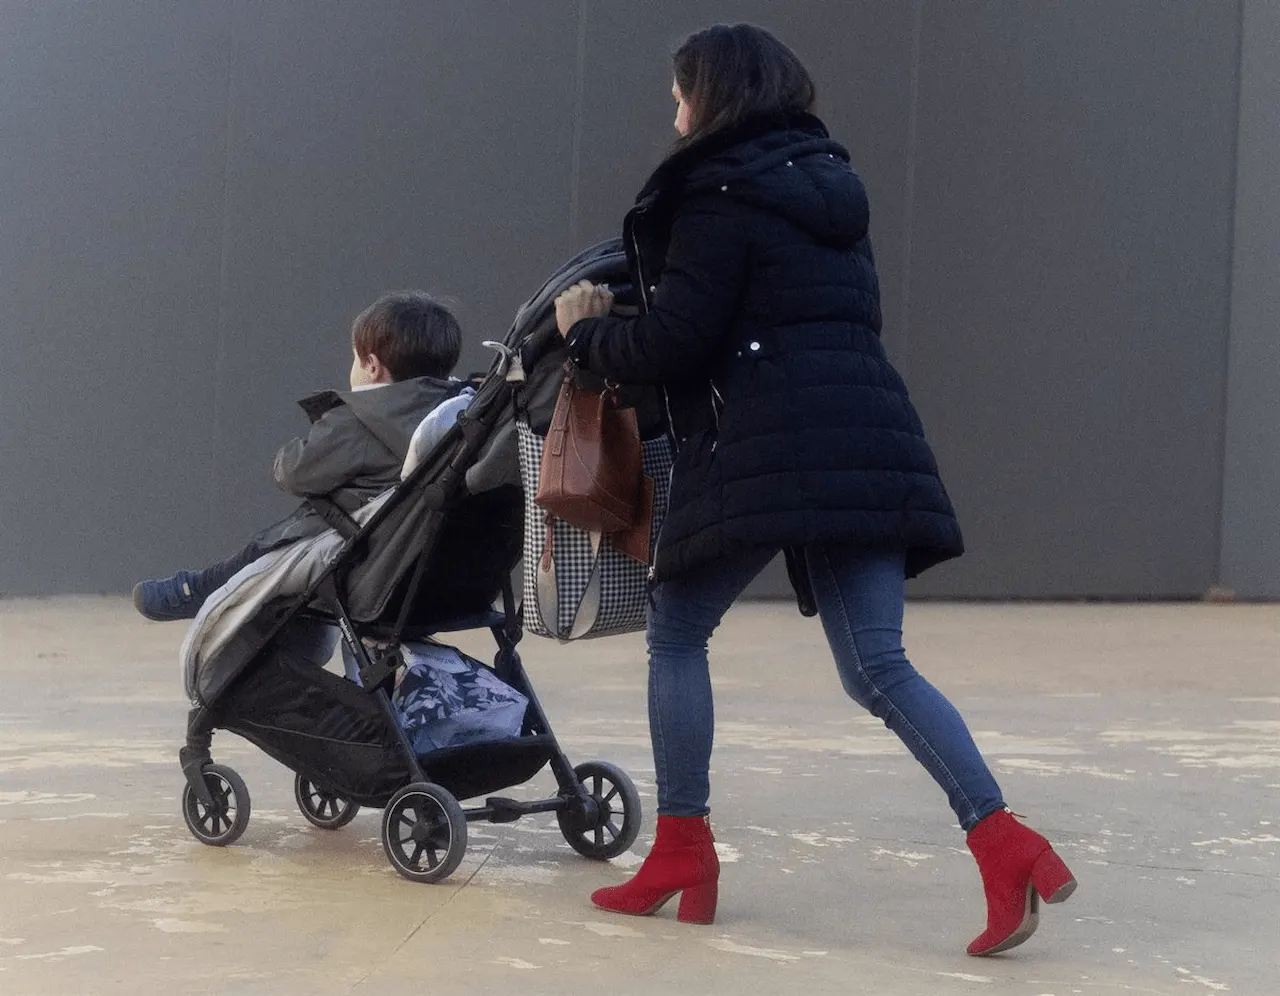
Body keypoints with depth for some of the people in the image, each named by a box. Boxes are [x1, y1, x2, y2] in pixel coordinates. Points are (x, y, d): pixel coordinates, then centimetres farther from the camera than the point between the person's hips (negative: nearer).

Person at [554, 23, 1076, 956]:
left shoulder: (721, 198, -2)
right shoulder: (827, 187, 23)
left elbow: (672, 345, -8)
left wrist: (586, 330, 11)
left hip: (766, 445, -7)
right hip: (866, 434, 7)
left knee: (677, 631, 11)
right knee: (878, 667, 1)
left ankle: (682, 853, 12)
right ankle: (1006, 847, -14)